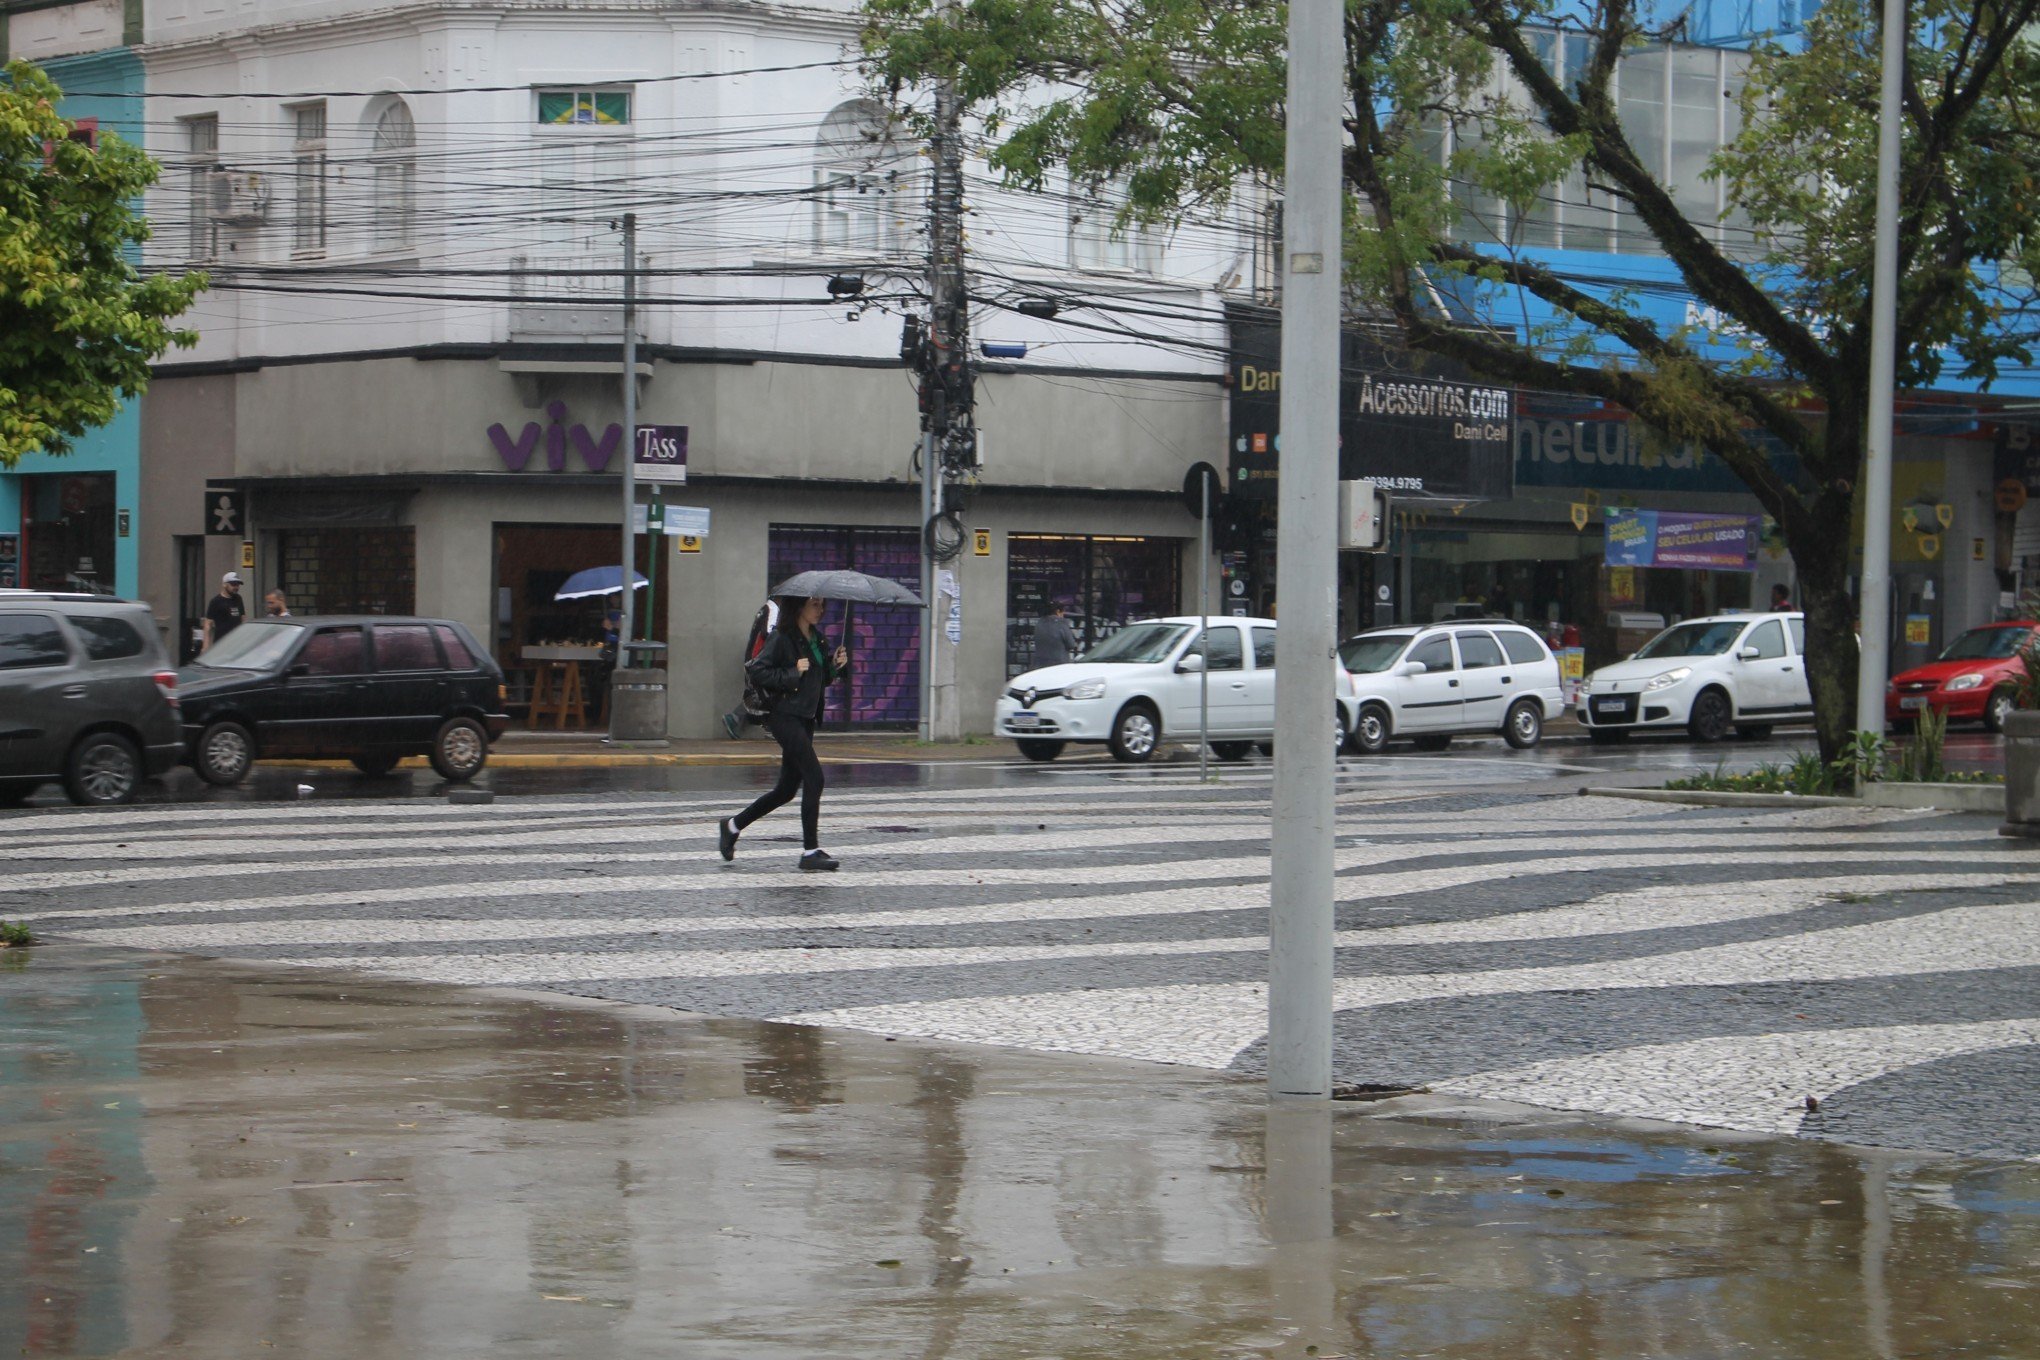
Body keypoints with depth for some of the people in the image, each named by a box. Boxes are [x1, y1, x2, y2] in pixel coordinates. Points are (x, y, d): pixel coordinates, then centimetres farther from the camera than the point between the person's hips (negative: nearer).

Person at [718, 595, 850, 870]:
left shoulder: (817, 638, 13)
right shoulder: (781, 638, -11)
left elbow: (821, 677, 20)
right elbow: (757, 670, -16)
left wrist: (836, 665, 2)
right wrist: (793, 673, -20)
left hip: (806, 718, 9)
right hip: (785, 716, -9)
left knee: (788, 788, 12)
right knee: (814, 778, -13)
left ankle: (732, 827, 27)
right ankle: (810, 851, -8)